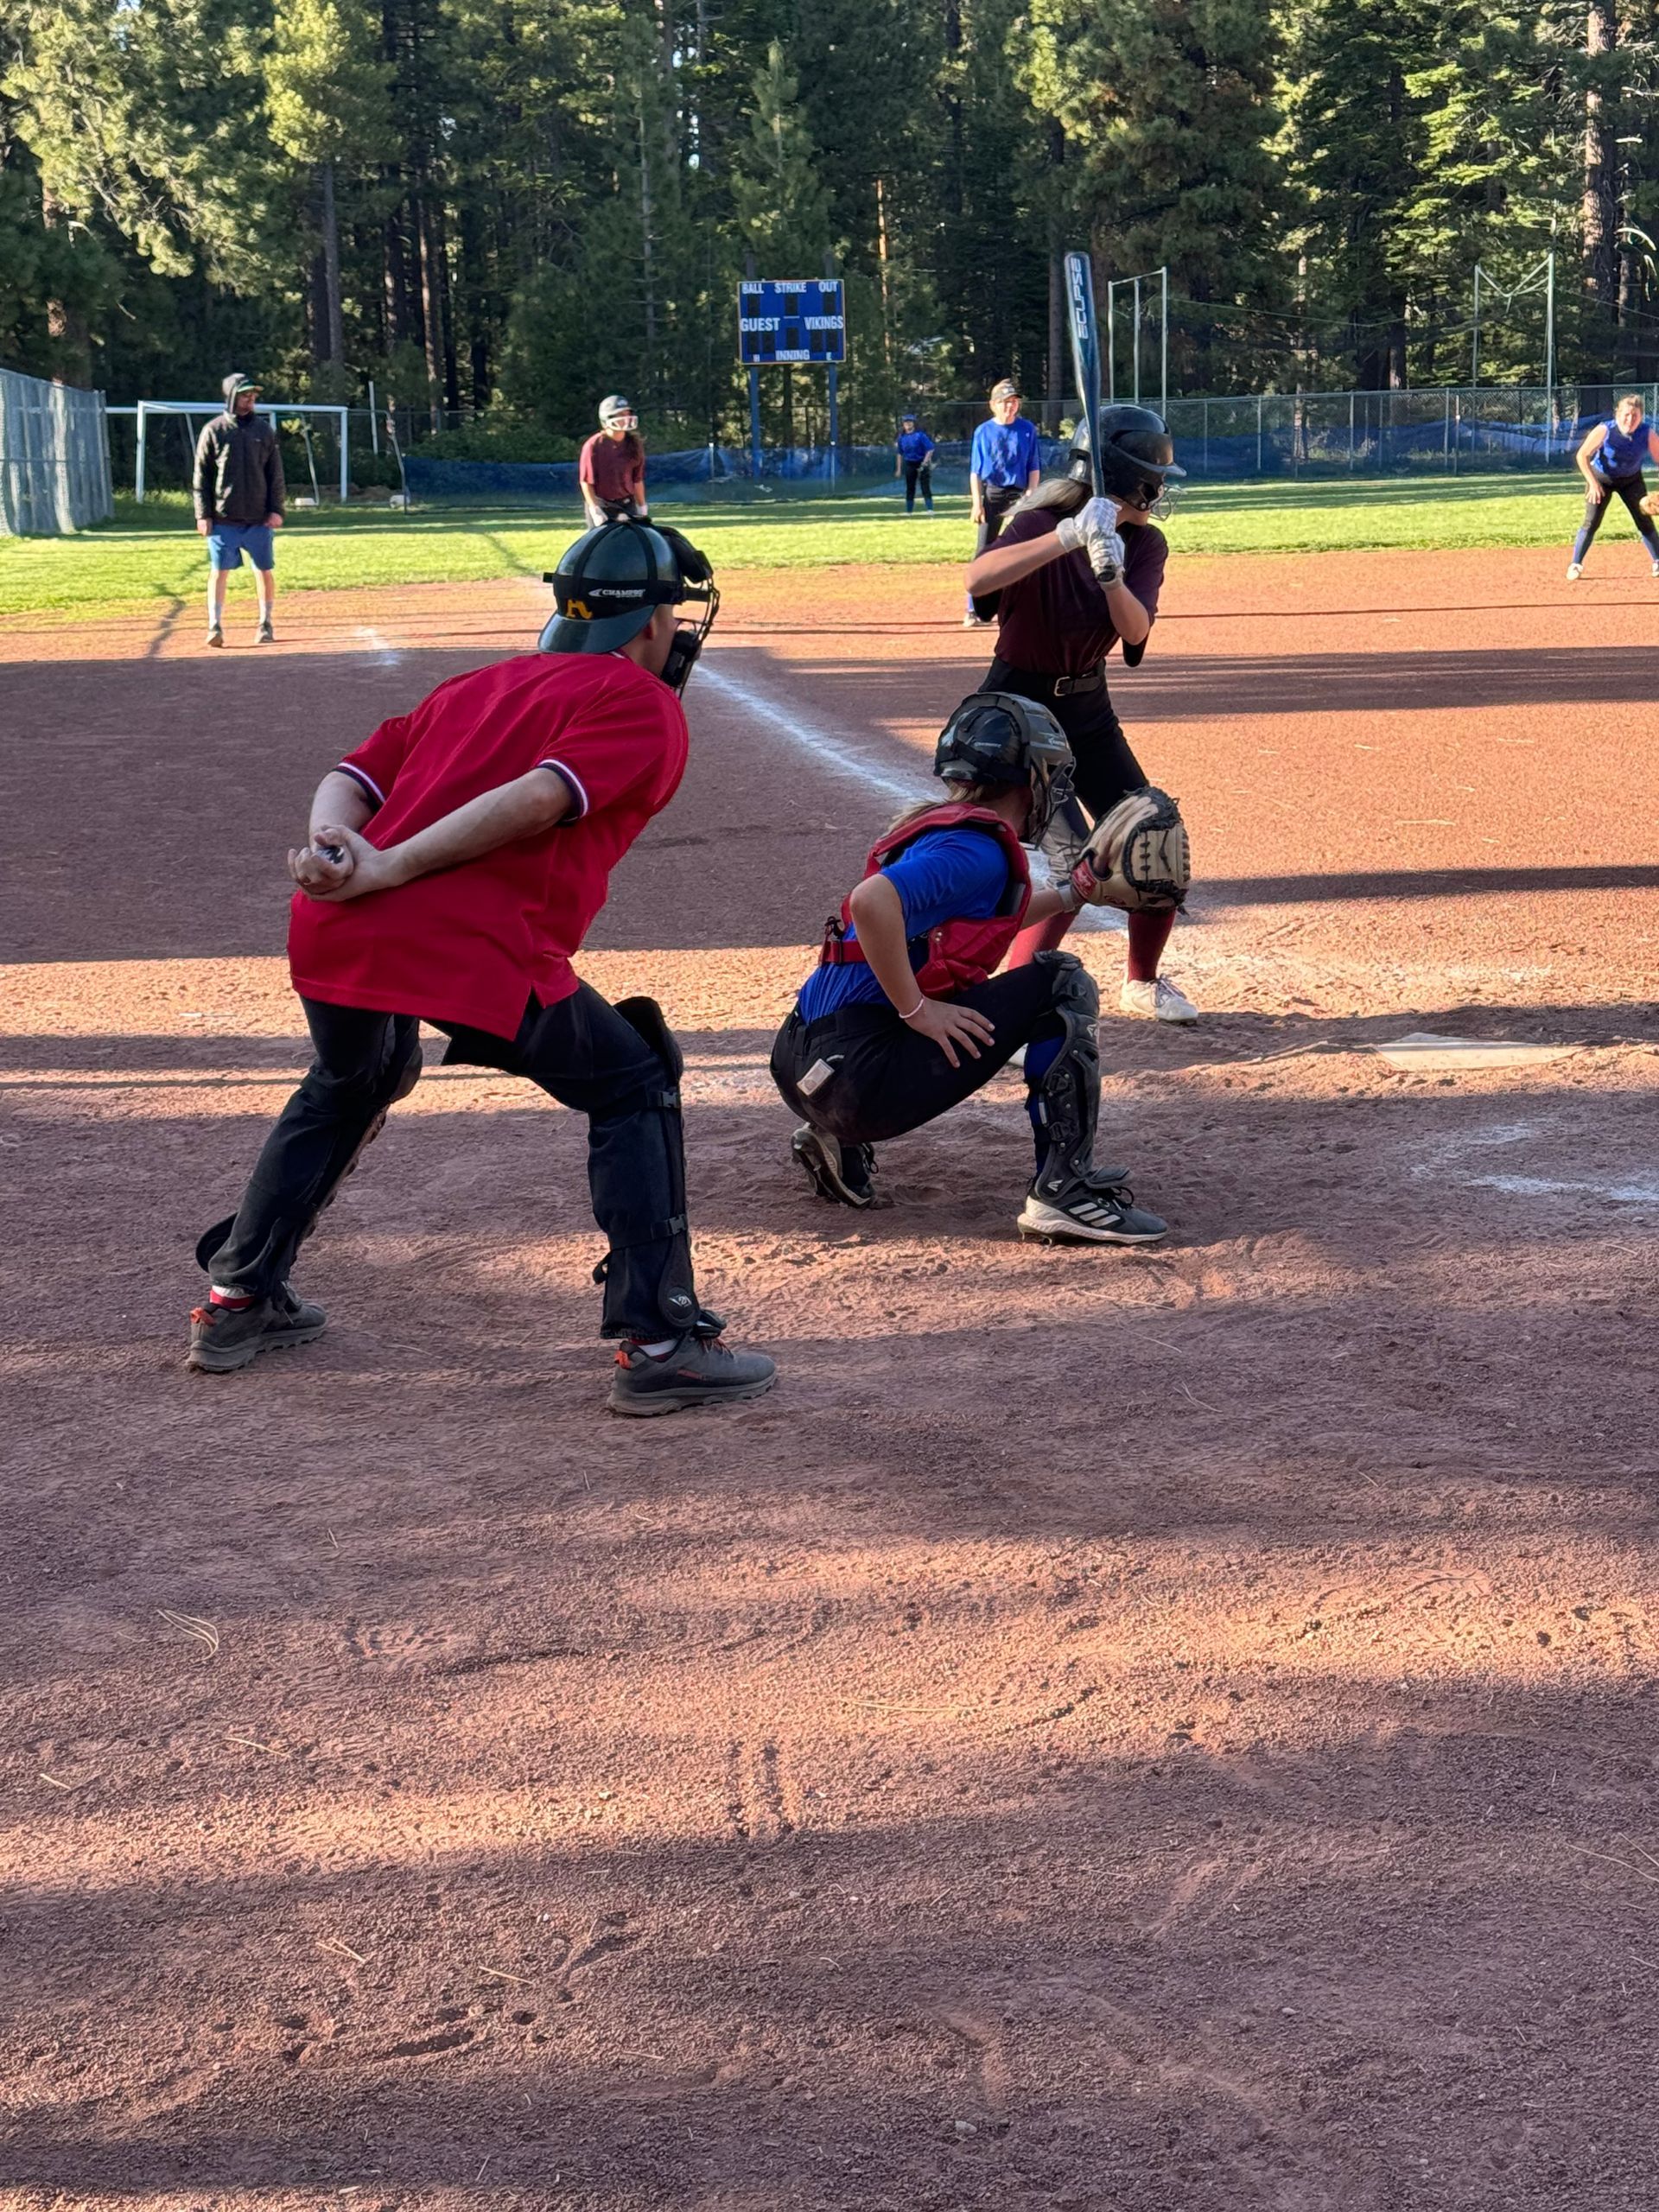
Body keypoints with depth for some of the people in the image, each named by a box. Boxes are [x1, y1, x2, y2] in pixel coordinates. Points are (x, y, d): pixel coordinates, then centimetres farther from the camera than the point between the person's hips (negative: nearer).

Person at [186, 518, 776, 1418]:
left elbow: (349, 777, 15)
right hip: (476, 955, -7)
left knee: (349, 1086, 36)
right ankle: (659, 1342, 5)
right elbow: (540, 799, -10)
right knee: (634, 1086, 13)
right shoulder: (644, 705, 8)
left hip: (332, 938, 7)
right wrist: (388, 872, -12)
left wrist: (333, 852, -3)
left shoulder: (475, 685, 29)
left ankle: (237, 1302, 40)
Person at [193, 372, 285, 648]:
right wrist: (203, 514, -5)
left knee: (265, 571, 5)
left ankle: (265, 625, 17)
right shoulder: (214, 431, 0)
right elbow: (202, 477, 1)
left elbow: (275, 474, 8)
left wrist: (277, 510, -1)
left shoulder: (263, 430, 7)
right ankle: (215, 626, -2)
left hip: (259, 519, 2)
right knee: (218, 571, -4)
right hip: (223, 519, -2)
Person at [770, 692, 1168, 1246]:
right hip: (862, 1078, -9)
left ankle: (840, 1142, 20)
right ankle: (1062, 1191, -7)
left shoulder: (935, 826, 19)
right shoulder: (977, 847, -11)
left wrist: (1071, 894, 41)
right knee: (1062, 985, -3)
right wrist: (916, 1010, -21)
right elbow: (872, 902, -29)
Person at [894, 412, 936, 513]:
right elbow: (899, 454, 13)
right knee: (910, 488, 9)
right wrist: (899, 469, 11)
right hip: (909, 465, 4)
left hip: (922, 464, -4)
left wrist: (924, 463, -19)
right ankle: (909, 510, 16)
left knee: (925, 487, -8)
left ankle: (930, 508, -9)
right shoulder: (902, 437, 4)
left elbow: (930, 450, -12)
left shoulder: (920, 435, -11)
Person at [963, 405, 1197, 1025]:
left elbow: (1136, 632, -18)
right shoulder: (1042, 524, -20)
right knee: (1077, 859, -20)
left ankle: (1142, 983, 30)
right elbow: (978, 581, -40)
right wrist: (1071, 536, -48)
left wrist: (1111, 574, -38)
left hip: (1089, 711, 7)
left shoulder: (1146, 544, -3)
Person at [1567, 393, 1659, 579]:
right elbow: (1582, 456, -20)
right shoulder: (1604, 431, -29)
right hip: (1601, 478, -2)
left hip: (1631, 480, 2)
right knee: (1591, 522, -8)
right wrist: (1593, 483, -25)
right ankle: (1575, 565, 2)